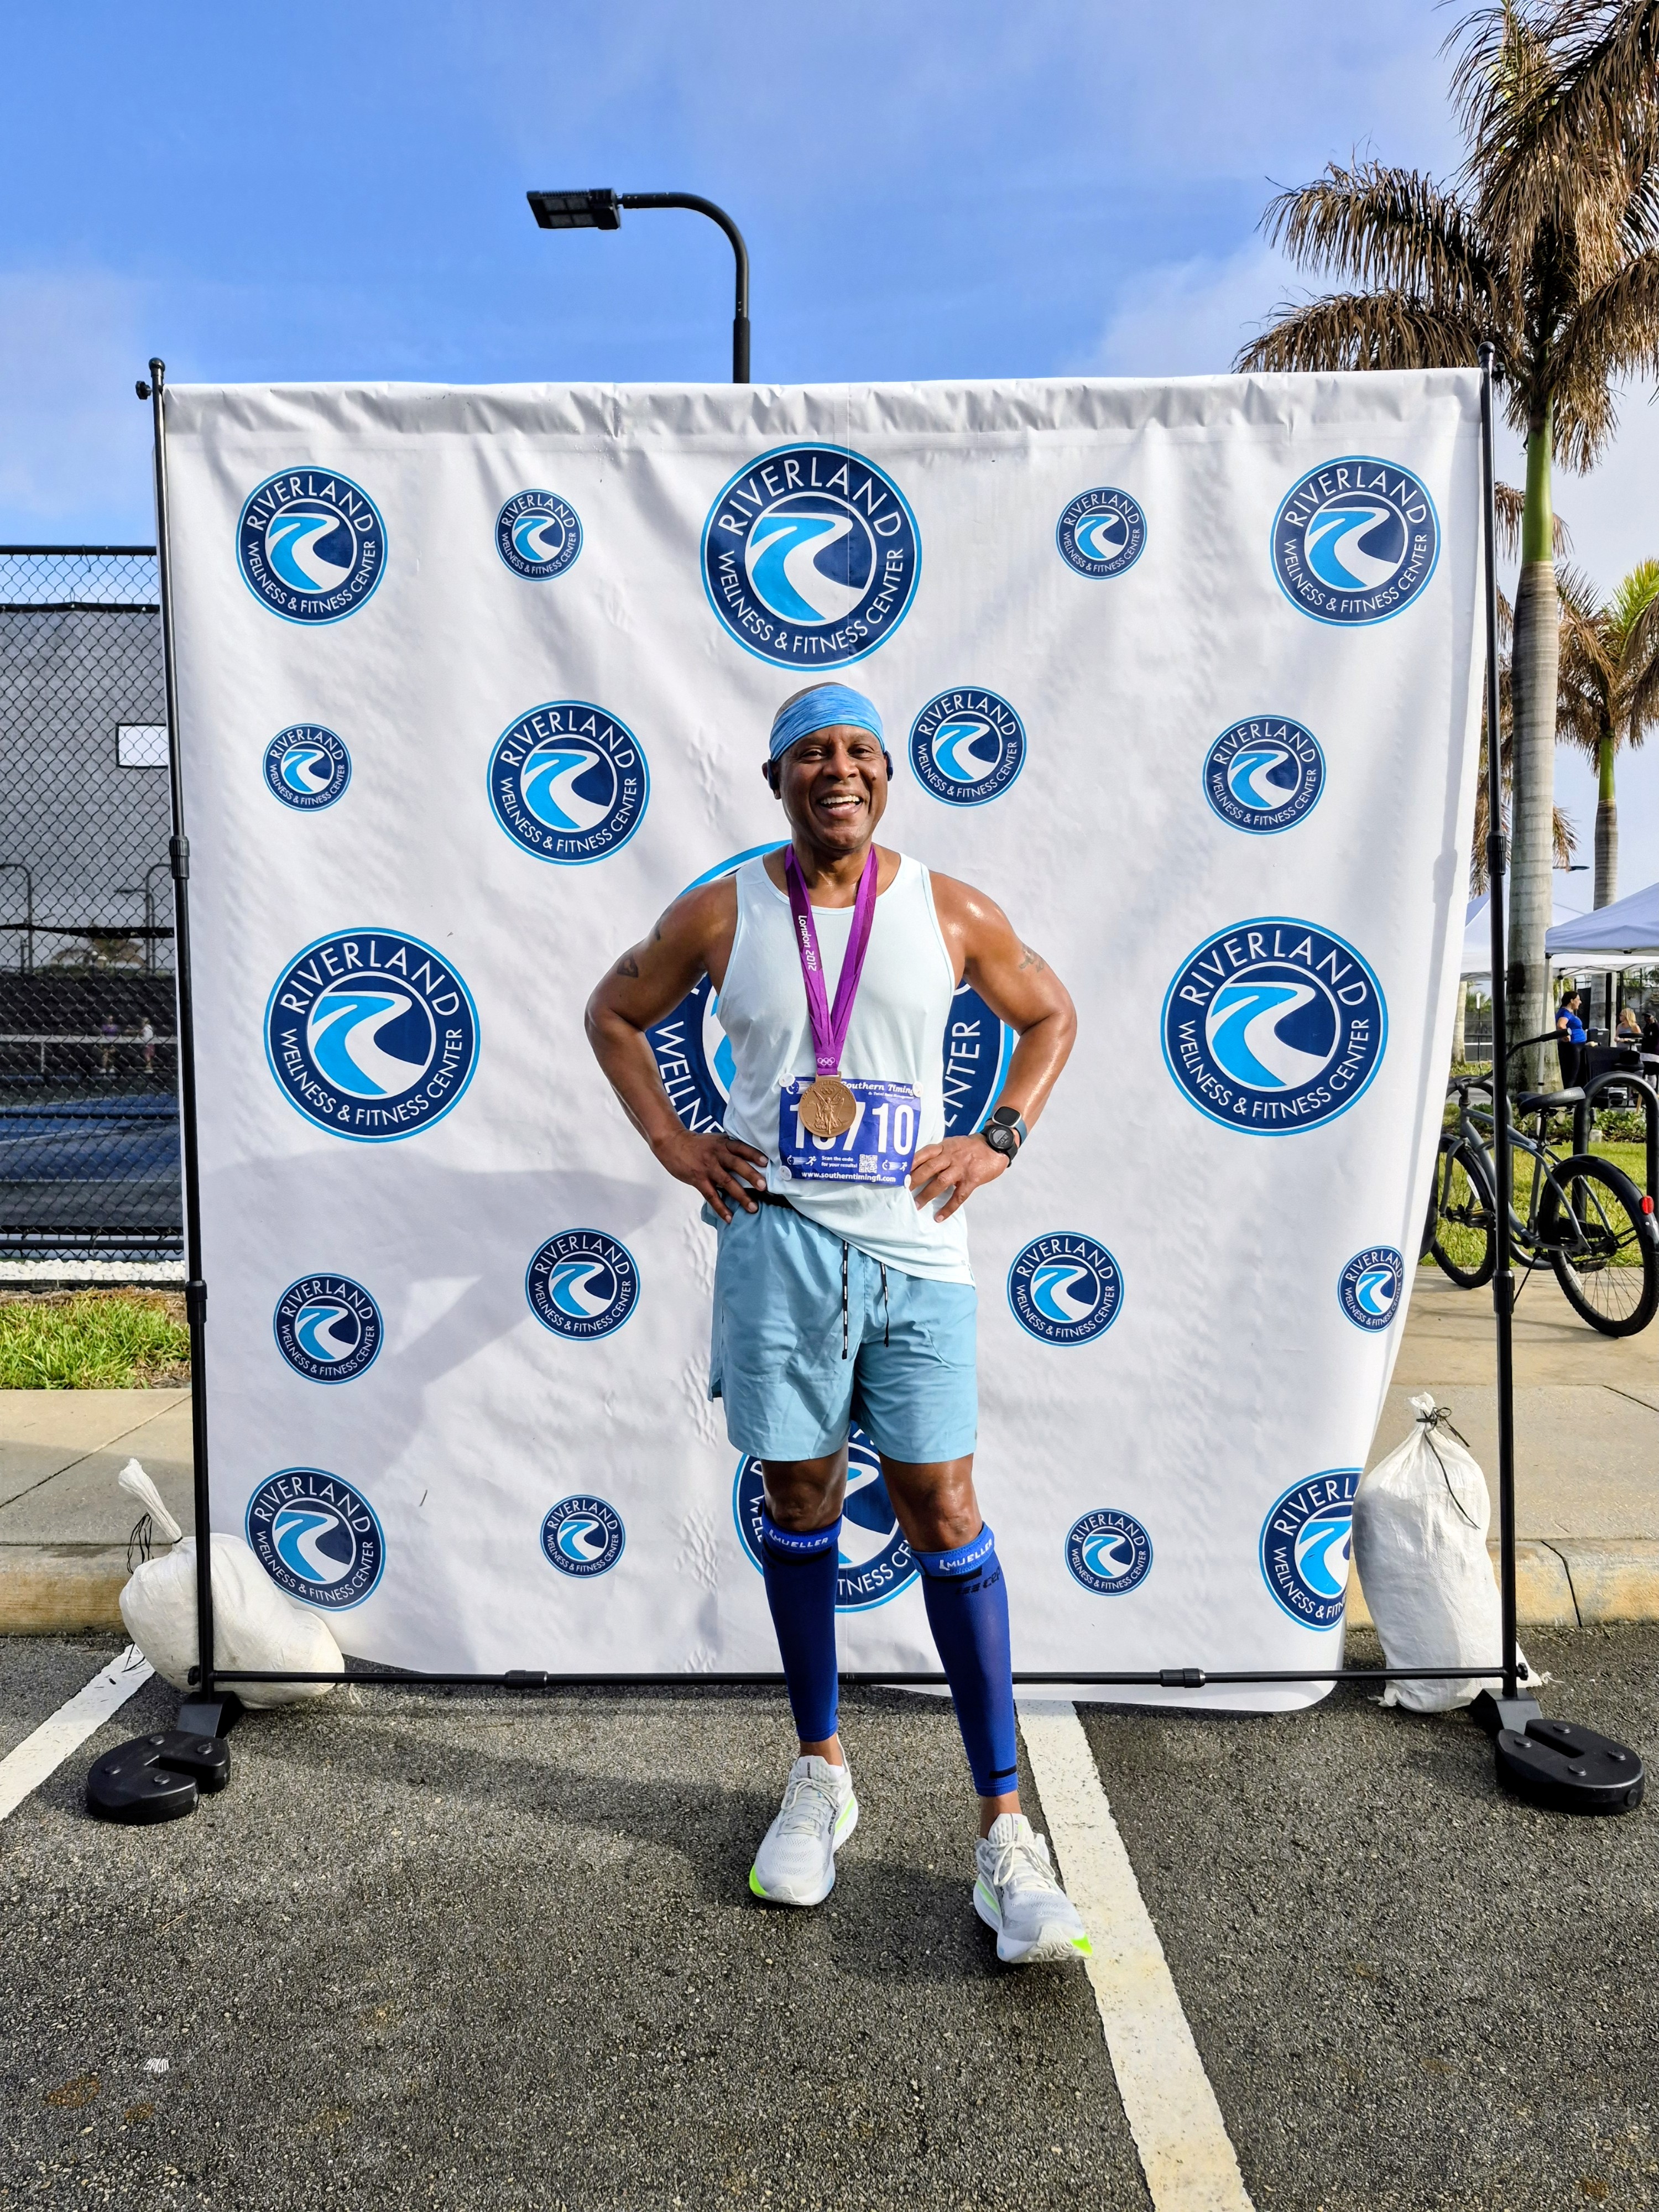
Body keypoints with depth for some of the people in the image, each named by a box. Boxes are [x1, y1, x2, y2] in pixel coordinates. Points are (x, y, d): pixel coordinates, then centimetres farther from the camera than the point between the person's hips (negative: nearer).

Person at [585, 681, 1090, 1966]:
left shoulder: (953, 915, 2)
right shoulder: (723, 917, 2)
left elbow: (1050, 1014, 16)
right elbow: (615, 1013, 16)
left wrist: (999, 1142, 3)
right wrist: (673, 1145, 4)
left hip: (916, 1246, -1)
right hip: (777, 1242, 1)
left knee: (944, 1511, -1)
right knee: (799, 1499, 11)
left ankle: (1006, 1828, 8)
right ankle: (821, 1774, 30)